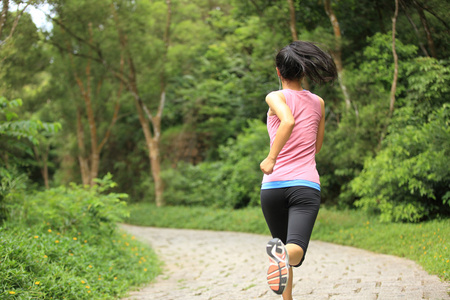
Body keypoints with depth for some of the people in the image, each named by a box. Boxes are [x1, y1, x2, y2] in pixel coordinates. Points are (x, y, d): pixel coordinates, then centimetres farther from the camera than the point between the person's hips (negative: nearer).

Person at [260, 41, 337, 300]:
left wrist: (271, 158, -16)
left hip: (274, 185, 0)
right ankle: (283, 254, -51)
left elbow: (289, 121, -20)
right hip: (307, 184, 0)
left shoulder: (276, 97, 3)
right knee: (295, 252, -16)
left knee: (282, 247, 21)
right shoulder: (318, 103, 14)